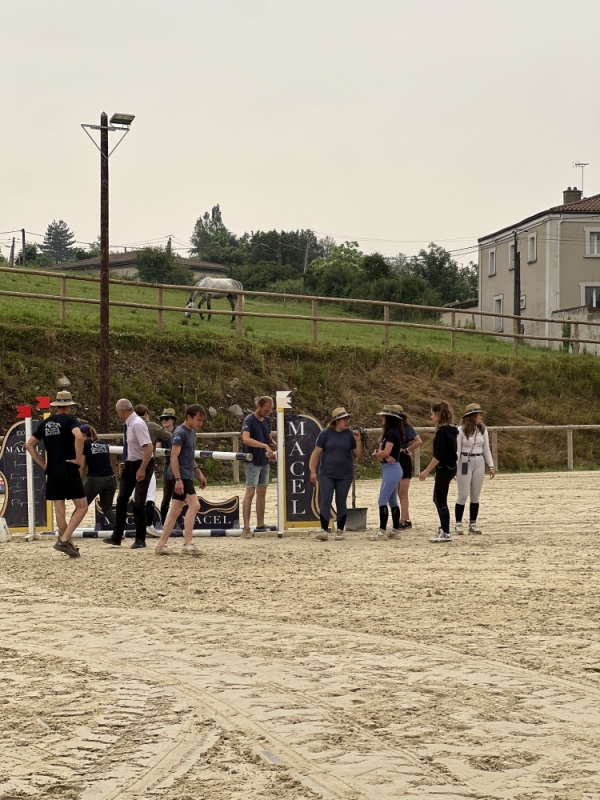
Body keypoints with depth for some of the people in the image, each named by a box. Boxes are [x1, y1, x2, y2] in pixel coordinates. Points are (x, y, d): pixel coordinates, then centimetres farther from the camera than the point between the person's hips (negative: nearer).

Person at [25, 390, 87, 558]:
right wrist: (79, 458, -14)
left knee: (59, 510, 9)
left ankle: (69, 545, 14)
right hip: (69, 469, -6)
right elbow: (79, 436, -25)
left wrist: (43, 464, 13)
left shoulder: (45, 423, 12)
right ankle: (64, 540, -12)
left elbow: (29, 445, 12)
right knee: (81, 506, 1)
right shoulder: (70, 419, -5)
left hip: (52, 472, 6)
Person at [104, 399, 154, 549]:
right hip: (129, 465, 9)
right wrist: (125, 462, 10)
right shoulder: (128, 424, 5)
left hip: (142, 464, -9)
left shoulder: (137, 424, -21)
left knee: (138, 503, -4)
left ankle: (140, 539, 7)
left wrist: (142, 469, -27)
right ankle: (117, 537, 13)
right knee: (122, 499, 8)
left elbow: (149, 447, -28)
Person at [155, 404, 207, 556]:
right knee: (194, 504, -16)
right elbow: (174, 457, -18)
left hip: (186, 476, 9)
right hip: (180, 476, -9)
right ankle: (187, 544, -16)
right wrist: (178, 479, -24)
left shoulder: (192, 432, 15)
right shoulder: (180, 433, -14)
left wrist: (199, 473, 21)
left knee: (175, 510, 9)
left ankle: (162, 545, 11)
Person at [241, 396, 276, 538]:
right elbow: (245, 439, -30)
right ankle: (246, 528, -11)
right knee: (250, 493, -10)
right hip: (253, 462, -8)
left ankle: (260, 524, 18)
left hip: (264, 461, 8)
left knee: (262, 493, 11)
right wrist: (265, 446, -36)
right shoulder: (249, 420, -14)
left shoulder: (267, 420, 10)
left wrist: (275, 446, -2)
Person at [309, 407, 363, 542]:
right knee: (325, 501, -8)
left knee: (341, 502, 6)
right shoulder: (325, 434, -3)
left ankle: (340, 531, 14)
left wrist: (358, 441, -12)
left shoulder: (350, 435, 1)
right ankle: (324, 530, -9)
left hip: (345, 475, 1)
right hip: (326, 475, -1)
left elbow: (359, 455, 2)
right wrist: (313, 471, -5)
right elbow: (316, 453, -1)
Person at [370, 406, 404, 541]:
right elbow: (381, 449, 10)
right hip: (390, 469, 10)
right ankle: (396, 530, 15)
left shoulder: (392, 432, -15)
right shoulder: (389, 432, 16)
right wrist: (381, 455, -13)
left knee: (382, 500, -9)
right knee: (393, 501, 12)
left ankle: (382, 531, -9)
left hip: (392, 469, -10)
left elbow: (386, 452, -21)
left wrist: (376, 455, -2)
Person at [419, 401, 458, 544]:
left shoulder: (442, 431, -18)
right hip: (449, 467, 10)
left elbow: (439, 455, -22)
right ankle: (443, 528, 27)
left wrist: (427, 470, -20)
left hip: (444, 469, -10)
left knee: (441, 500, -2)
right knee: (438, 499, 19)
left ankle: (446, 533, 4)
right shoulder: (450, 430, 11)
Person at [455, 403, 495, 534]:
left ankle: (473, 524, 12)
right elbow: (457, 450, -9)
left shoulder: (483, 430, 5)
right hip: (465, 463, -4)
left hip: (479, 463, 4)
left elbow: (486, 450, 10)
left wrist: (491, 466, 5)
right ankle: (458, 524, 6)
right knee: (463, 495, -3)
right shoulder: (461, 430, -9)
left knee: (475, 495, 6)